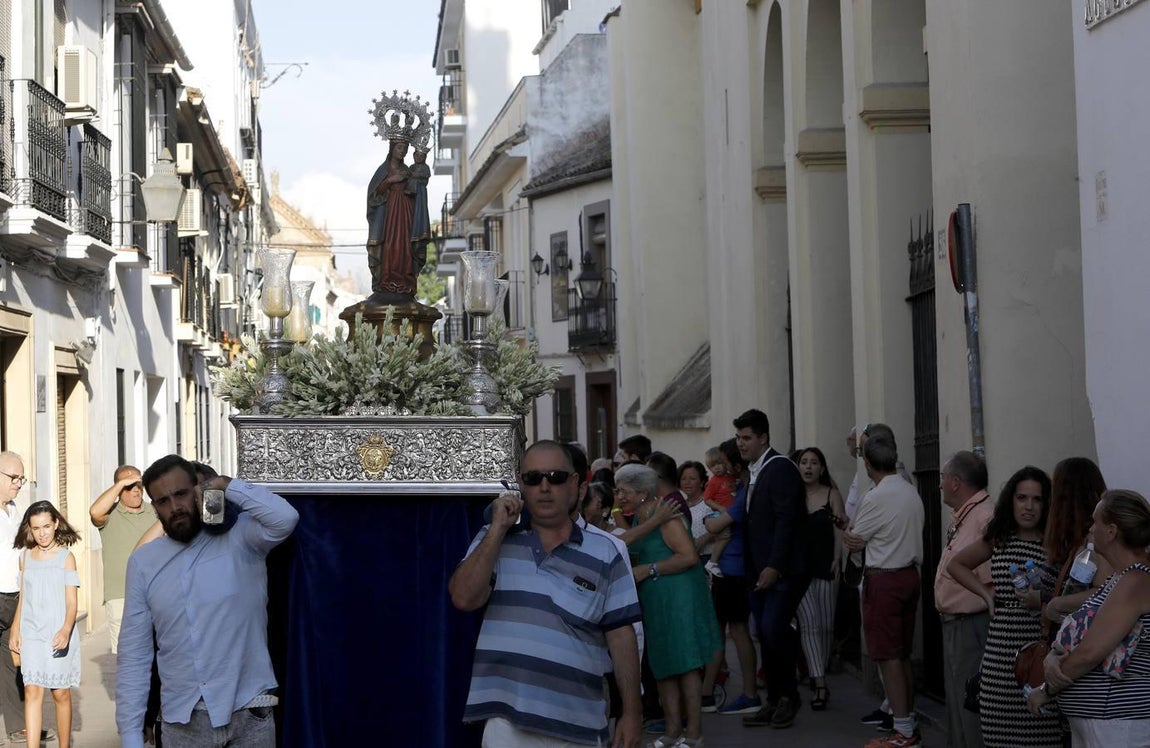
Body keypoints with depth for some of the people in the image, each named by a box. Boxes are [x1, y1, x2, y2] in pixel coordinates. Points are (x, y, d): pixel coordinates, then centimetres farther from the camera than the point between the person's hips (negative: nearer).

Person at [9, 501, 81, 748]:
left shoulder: (66, 557, -4)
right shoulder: (26, 556, 8)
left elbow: (72, 602, -7)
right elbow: (23, 598, 15)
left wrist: (66, 630, -24)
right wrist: (15, 631, 9)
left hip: (58, 635, -2)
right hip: (31, 635, 2)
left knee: (61, 693, 4)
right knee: (32, 692, -8)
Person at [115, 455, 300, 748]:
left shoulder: (239, 538, -3)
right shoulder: (143, 561, 4)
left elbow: (285, 518, -25)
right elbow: (134, 655, 4)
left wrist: (225, 484, -12)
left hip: (248, 715, -2)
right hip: (182, 720, 2)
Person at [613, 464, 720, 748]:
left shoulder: (664, 515, -14)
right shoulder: (639, 519, 13)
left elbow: (689, 556, -21)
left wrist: (648, 570, -19)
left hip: (677, 596, -9)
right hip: (654, 602, 9)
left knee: (685, 665, -4)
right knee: (662, 667, 10)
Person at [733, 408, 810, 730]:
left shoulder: (781, 468, -10)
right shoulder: (754, 473, 16)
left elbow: (786, 519, -17)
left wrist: (774, 567, -21)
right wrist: (753, 569, 9)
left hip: (783, 570, -9)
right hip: (759, 570, 9)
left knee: (773, 628, -16)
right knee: (766, 635, 8)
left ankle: (788, 696, 0)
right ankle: (775, 701, 15)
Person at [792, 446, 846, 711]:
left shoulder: (831, 495, 3)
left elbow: (840, 531, 0)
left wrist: (837, 560, -9)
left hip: (825, 566, 1)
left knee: (825, 624, 6)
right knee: (809, 623, -9)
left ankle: (818, 672, 26)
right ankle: (820, 684, -13)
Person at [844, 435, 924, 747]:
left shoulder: (876, 498, -17)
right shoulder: (912, 493, 9)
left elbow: (852, 541, -6)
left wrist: (850, 535, 16)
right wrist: (859, 538, -4)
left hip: (883, 579, -8)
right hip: (910, 574, 8)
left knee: (888, 656, -4)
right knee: (903, 654, 15)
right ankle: (908, 723, 20)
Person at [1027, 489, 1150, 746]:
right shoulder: (1122, 578, 14)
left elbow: (1089, 653, -21)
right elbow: (1078, 636, 13)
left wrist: (1047, 690, -9)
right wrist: (1053, 657, -8)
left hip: (1117, 726, -9)